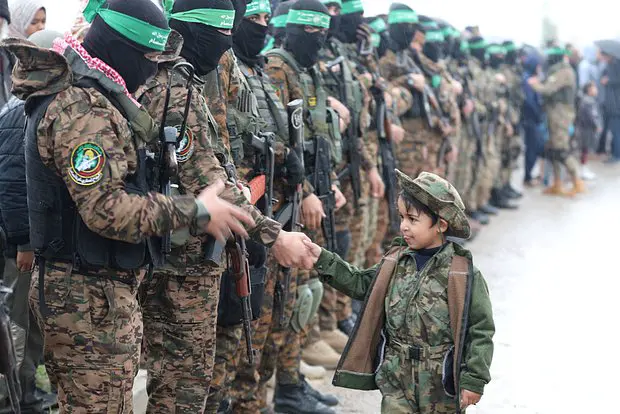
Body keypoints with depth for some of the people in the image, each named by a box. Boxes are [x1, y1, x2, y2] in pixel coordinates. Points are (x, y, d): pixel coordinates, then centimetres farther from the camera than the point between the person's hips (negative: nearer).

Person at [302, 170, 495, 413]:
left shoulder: (463, 274, -13)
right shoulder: (397, 261, 2)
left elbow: (481, 329, -11)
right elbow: (362, 284, 15)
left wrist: (474, 380, -13)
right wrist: (323, 260, 7)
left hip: (442, 384, -3)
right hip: (397, 378, 4)